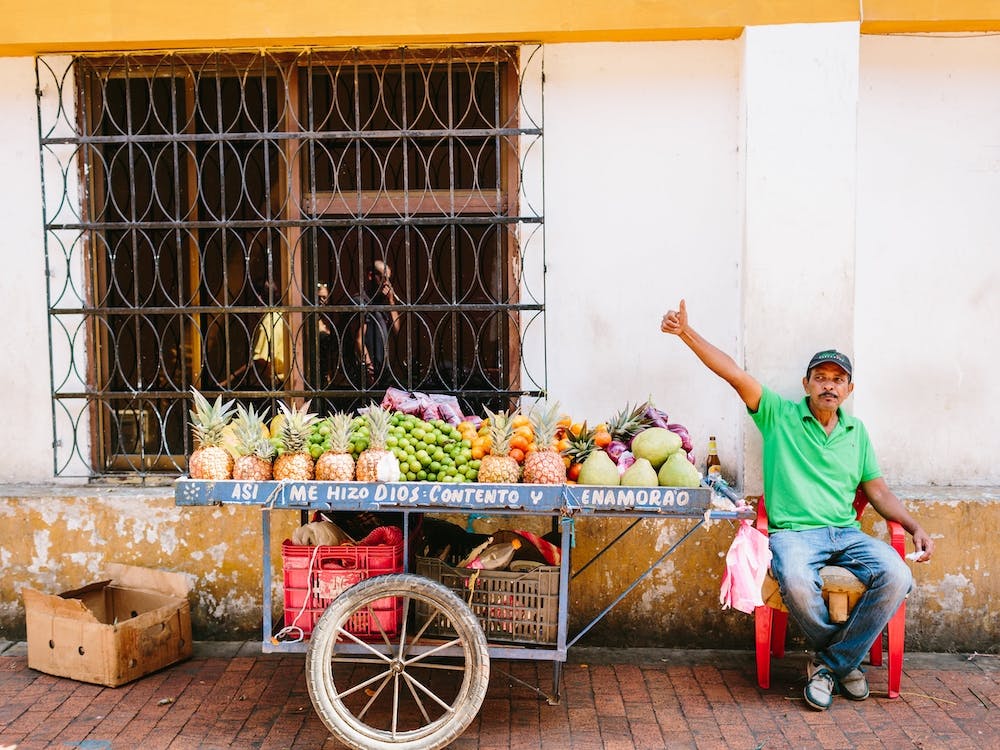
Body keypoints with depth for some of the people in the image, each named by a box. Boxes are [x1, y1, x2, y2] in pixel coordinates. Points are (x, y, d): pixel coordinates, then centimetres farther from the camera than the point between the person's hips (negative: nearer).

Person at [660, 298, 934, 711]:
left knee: (896, 575, -26)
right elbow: (735, 374, -6)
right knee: (796, 581, -36)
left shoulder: (856, 432, 18)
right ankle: (847, 658, -4)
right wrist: (686, 332, -16)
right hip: (793, 533, -4)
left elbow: (879, 492, 20)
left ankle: (831, 663, -8)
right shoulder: (780, 415, 7)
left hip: (846, 534, 4)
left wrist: (915, 527, 4)